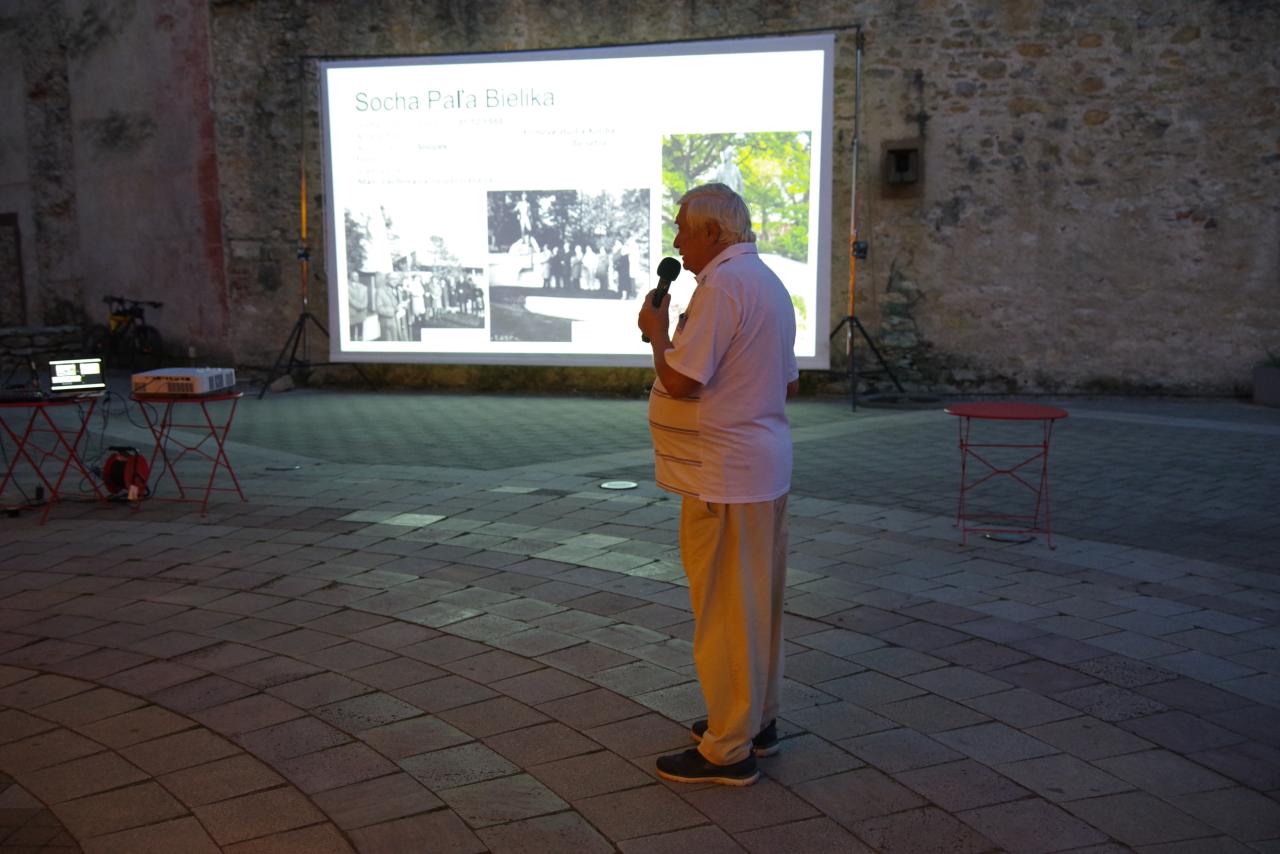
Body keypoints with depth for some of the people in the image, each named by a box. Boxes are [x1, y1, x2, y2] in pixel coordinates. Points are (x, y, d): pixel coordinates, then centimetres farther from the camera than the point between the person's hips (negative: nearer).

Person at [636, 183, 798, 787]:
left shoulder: (722, 285, -18)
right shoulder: (767, 283, 15)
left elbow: (681, 381, -24)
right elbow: (789, 382, 20)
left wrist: (657, 332, -5)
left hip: (724, 475, -11)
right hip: (765, 466, 11)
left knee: (724, 608, -2)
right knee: (756, 601, 18)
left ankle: (728, 750, 8)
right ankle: (757, 719, 31)